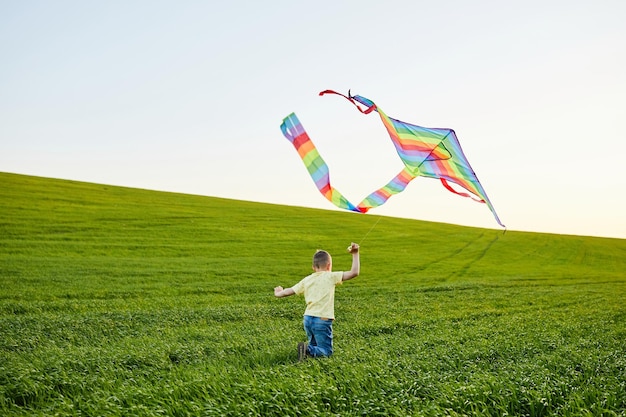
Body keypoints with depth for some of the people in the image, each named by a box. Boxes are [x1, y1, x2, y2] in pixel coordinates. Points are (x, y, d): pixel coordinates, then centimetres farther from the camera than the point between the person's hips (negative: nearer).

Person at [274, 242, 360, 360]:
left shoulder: (307, 280, 9)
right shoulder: (331, 277, -4)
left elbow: (290, 291, 19)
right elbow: (354, 272, -10)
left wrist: (279, 294, 39)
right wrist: (355, 254, -3)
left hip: (308, 319, 6)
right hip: (322, 320, -6)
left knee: (314, 345, 26)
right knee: (326, 351, 3)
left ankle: (308, 348, -5)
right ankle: (308, 350, -22)